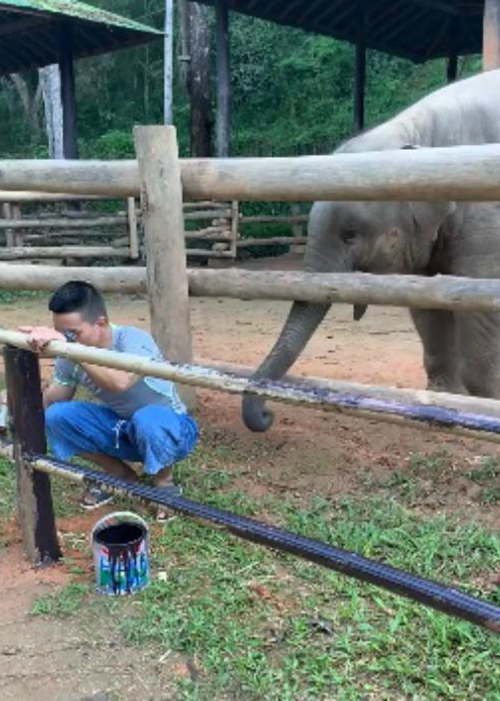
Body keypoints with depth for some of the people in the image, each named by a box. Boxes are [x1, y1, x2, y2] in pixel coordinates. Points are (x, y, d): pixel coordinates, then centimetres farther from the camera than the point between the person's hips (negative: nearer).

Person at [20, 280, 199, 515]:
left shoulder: (133, 339, -30)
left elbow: (121, 382, -52)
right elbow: (49, 403, -3)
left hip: (169, 428, -6)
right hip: (122, 429, 6)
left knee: (148, 419, -41)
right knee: (56, 416, -16)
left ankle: (164, 482, -7)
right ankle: (122, 475, 6)